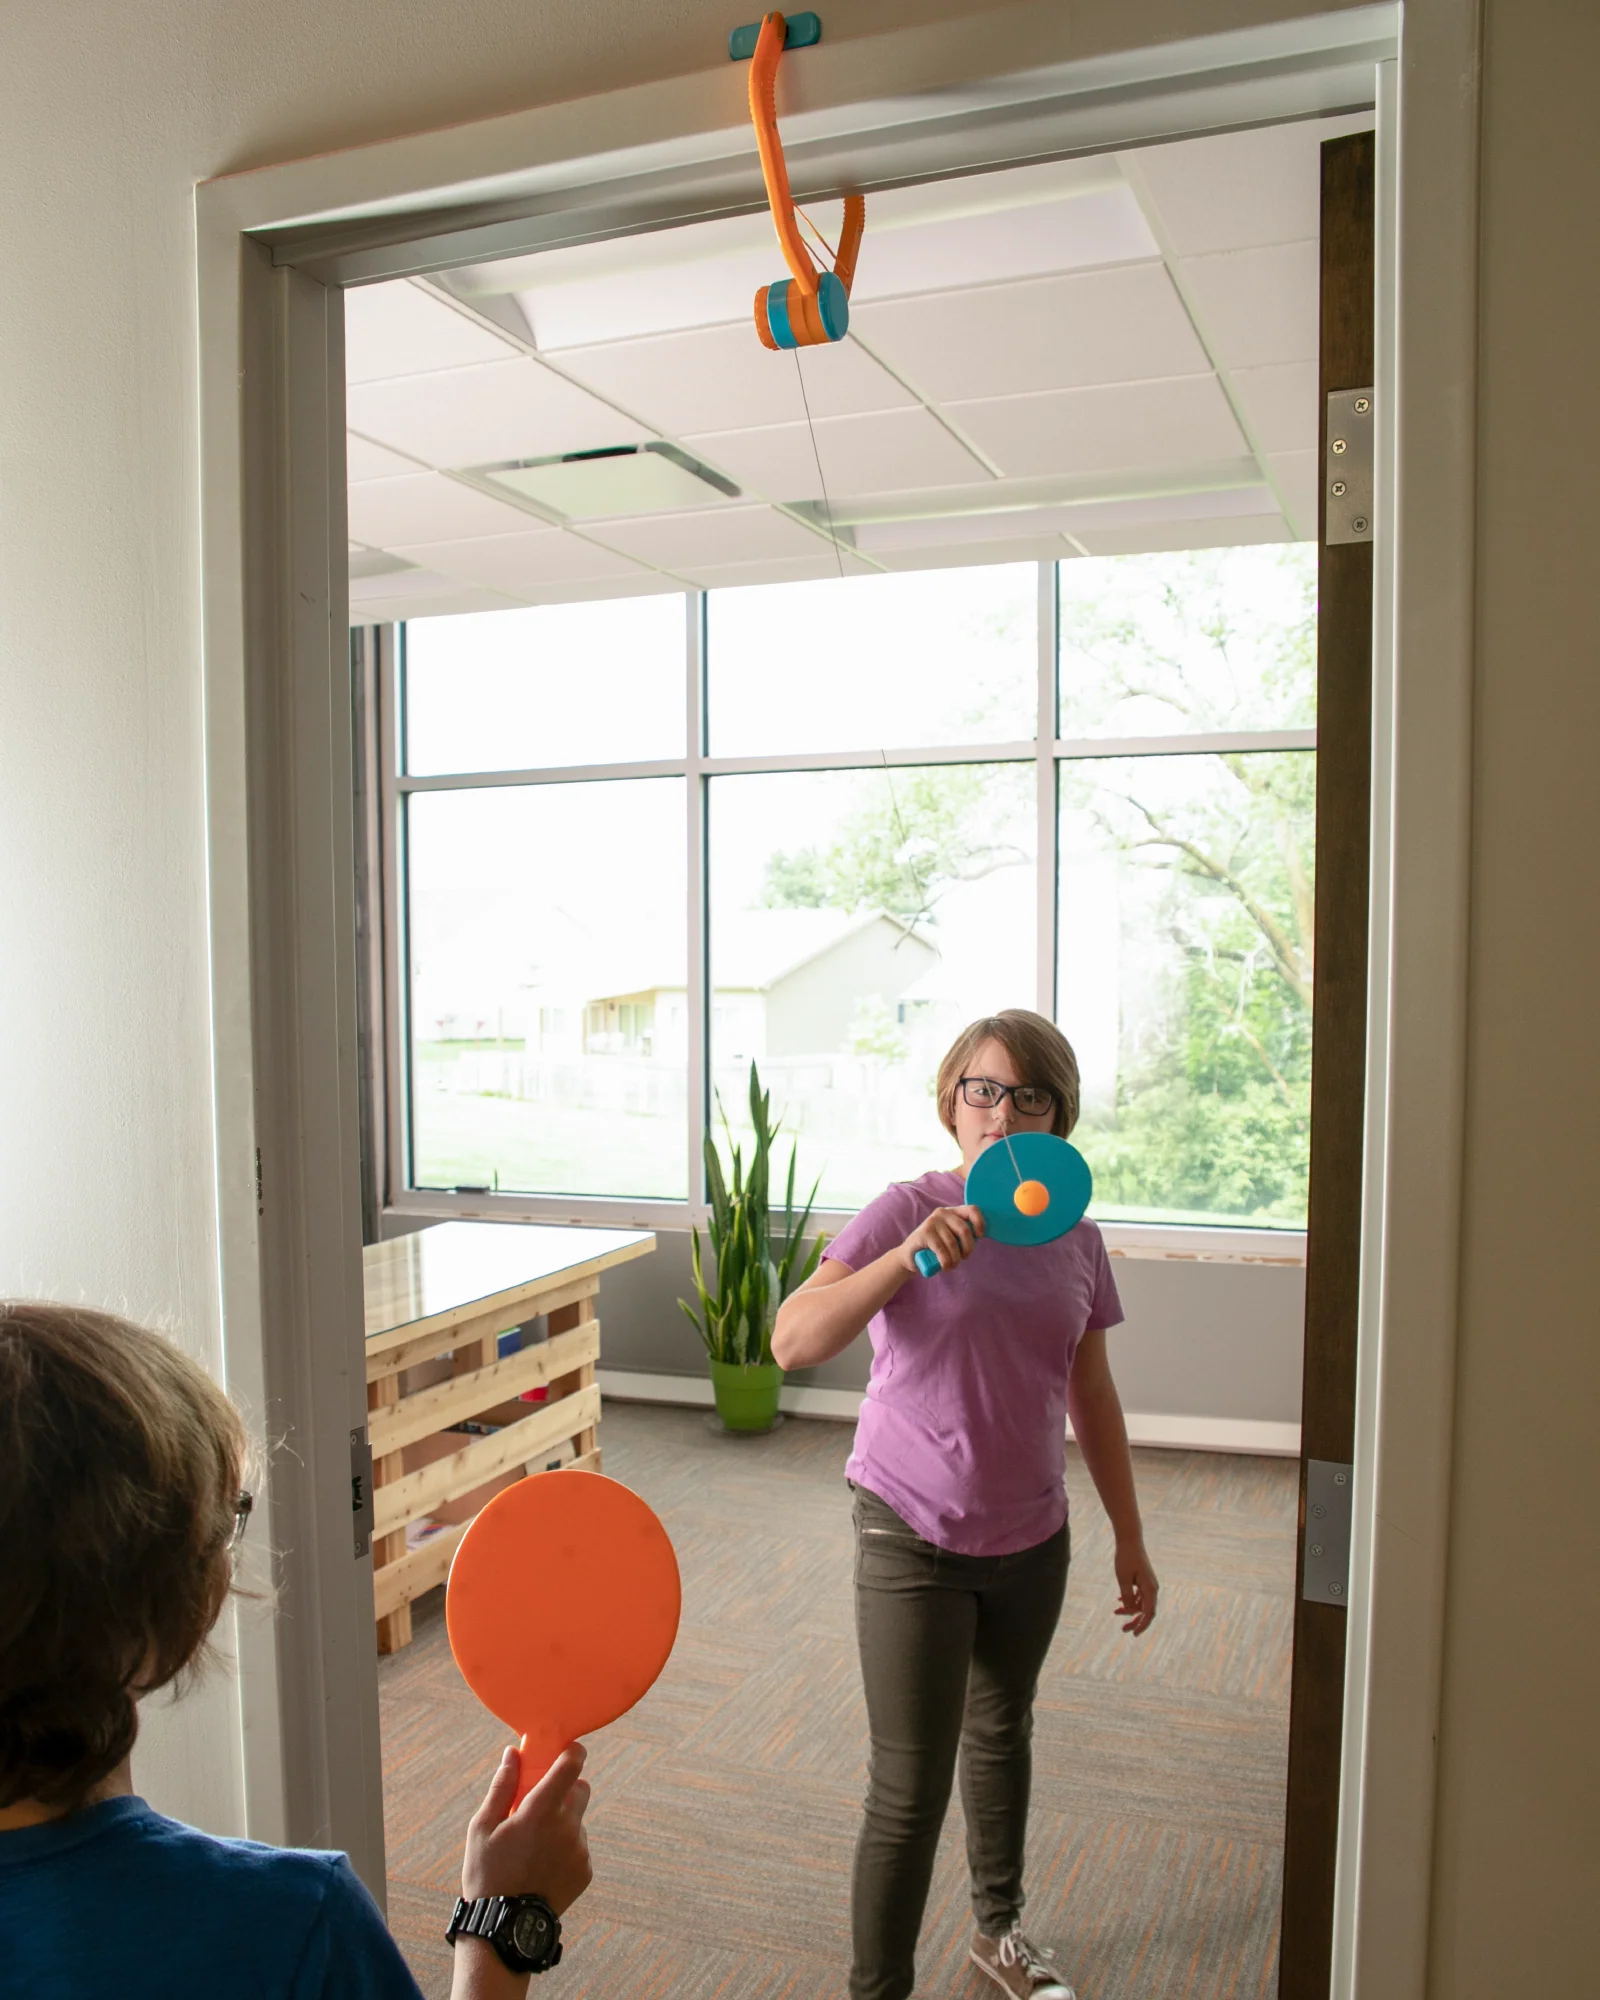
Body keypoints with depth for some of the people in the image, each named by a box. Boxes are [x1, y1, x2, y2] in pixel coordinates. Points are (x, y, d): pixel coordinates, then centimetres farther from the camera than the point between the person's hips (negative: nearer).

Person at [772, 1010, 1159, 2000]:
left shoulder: (1074, 1238, -1)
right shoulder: (907, 1211, -16)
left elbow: (1091, 1396, 9)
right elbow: (793, 1341, -27)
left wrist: (1131, 1539, 11)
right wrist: (911, 1257, -39)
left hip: (1031, 1538, 5)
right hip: (914, 1540, -5)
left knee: (1001, 1735, 25)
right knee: (910, 1788, 0)